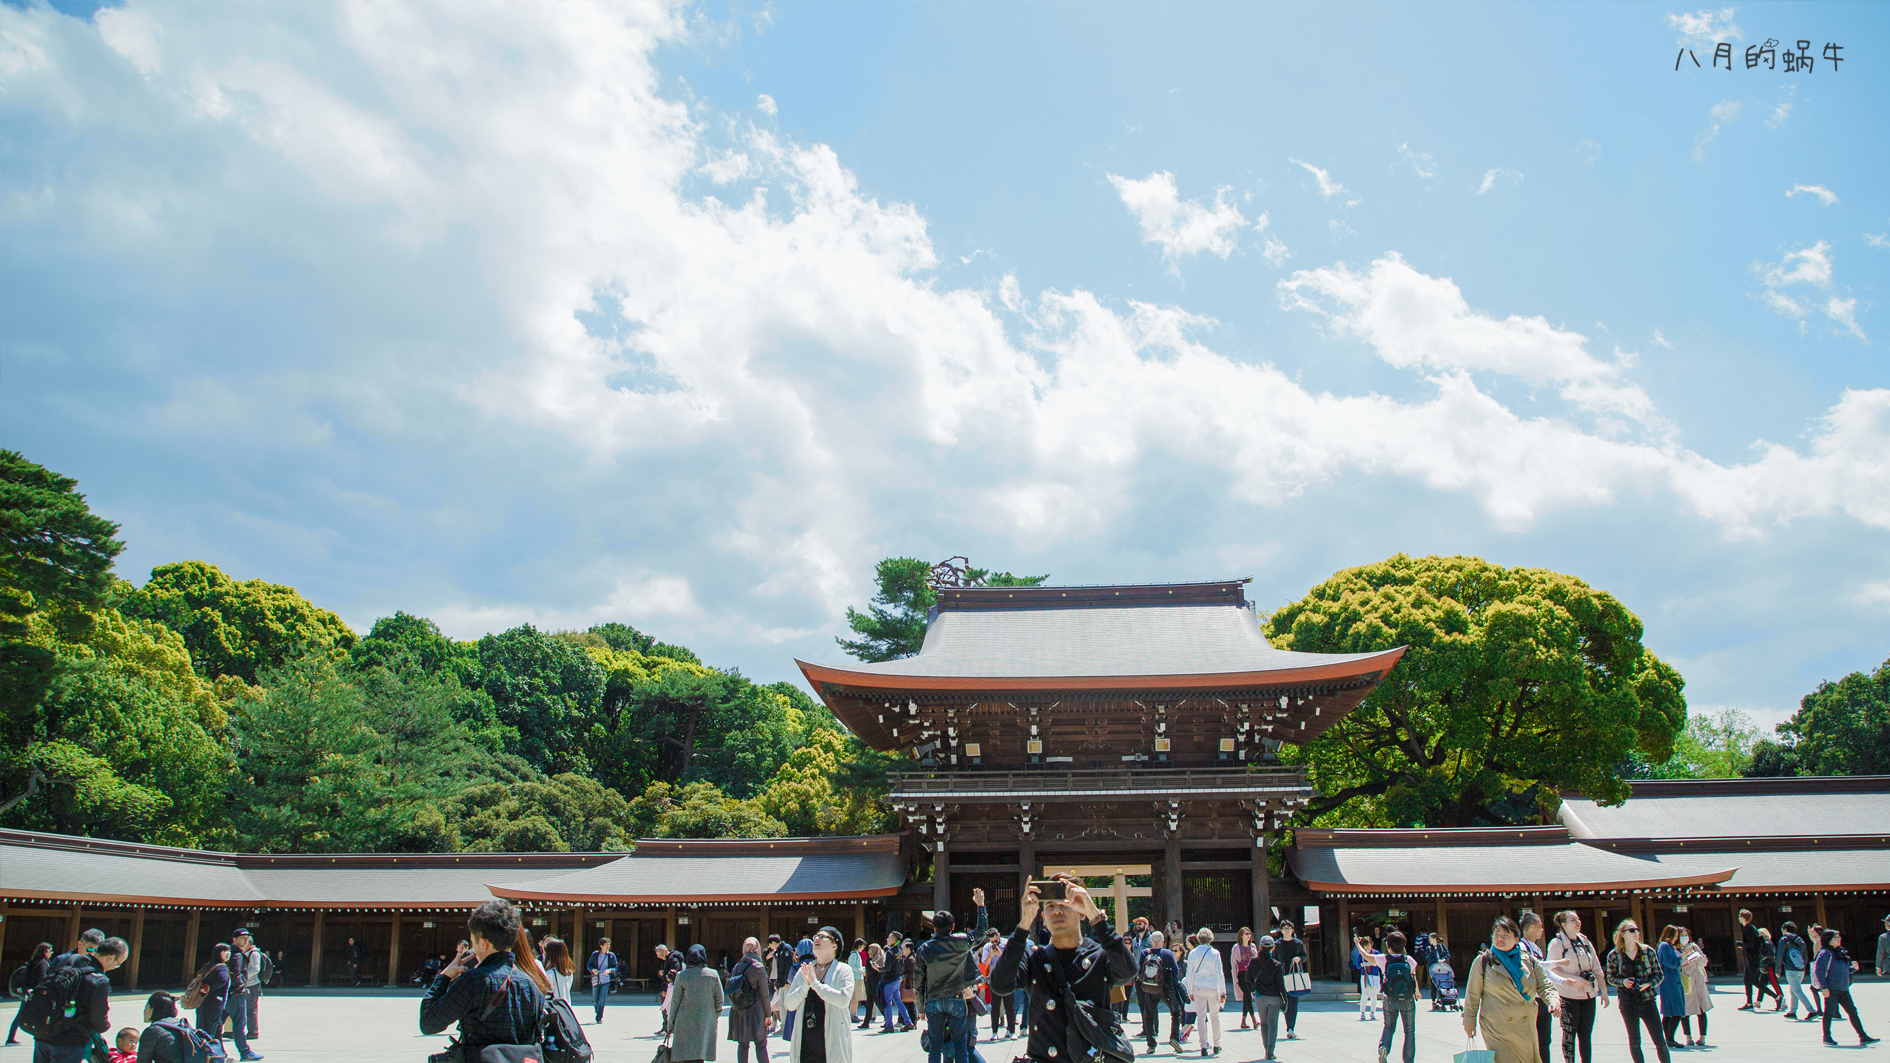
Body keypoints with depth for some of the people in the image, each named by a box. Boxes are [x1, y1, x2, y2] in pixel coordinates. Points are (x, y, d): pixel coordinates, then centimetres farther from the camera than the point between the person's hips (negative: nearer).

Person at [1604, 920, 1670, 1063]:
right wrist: (1622, 981, -12)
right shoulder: (1614, 955, -2)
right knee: (1634, 1041, 7)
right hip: (1628, 1002, 0)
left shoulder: (1648, 951, 0)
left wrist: (1648, 984, -12)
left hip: (1647, 999, 0)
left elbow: (1659, 974, 7)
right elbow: (1611, 977, 8)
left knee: (1660, 1041, -1)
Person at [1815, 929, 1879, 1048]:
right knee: (1829, 1012, -1)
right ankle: (1827, 1037, 10)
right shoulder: (1826, 953, -10)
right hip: (1831, 989, -8)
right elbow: (1820, 971, -15)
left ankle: (1863, 1037, 8)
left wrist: (1853, 967, 4)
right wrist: (1824, 987, -20)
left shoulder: (1841, 952, 15)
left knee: (1852, 1011, 5)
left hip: (1843, 989, 8)